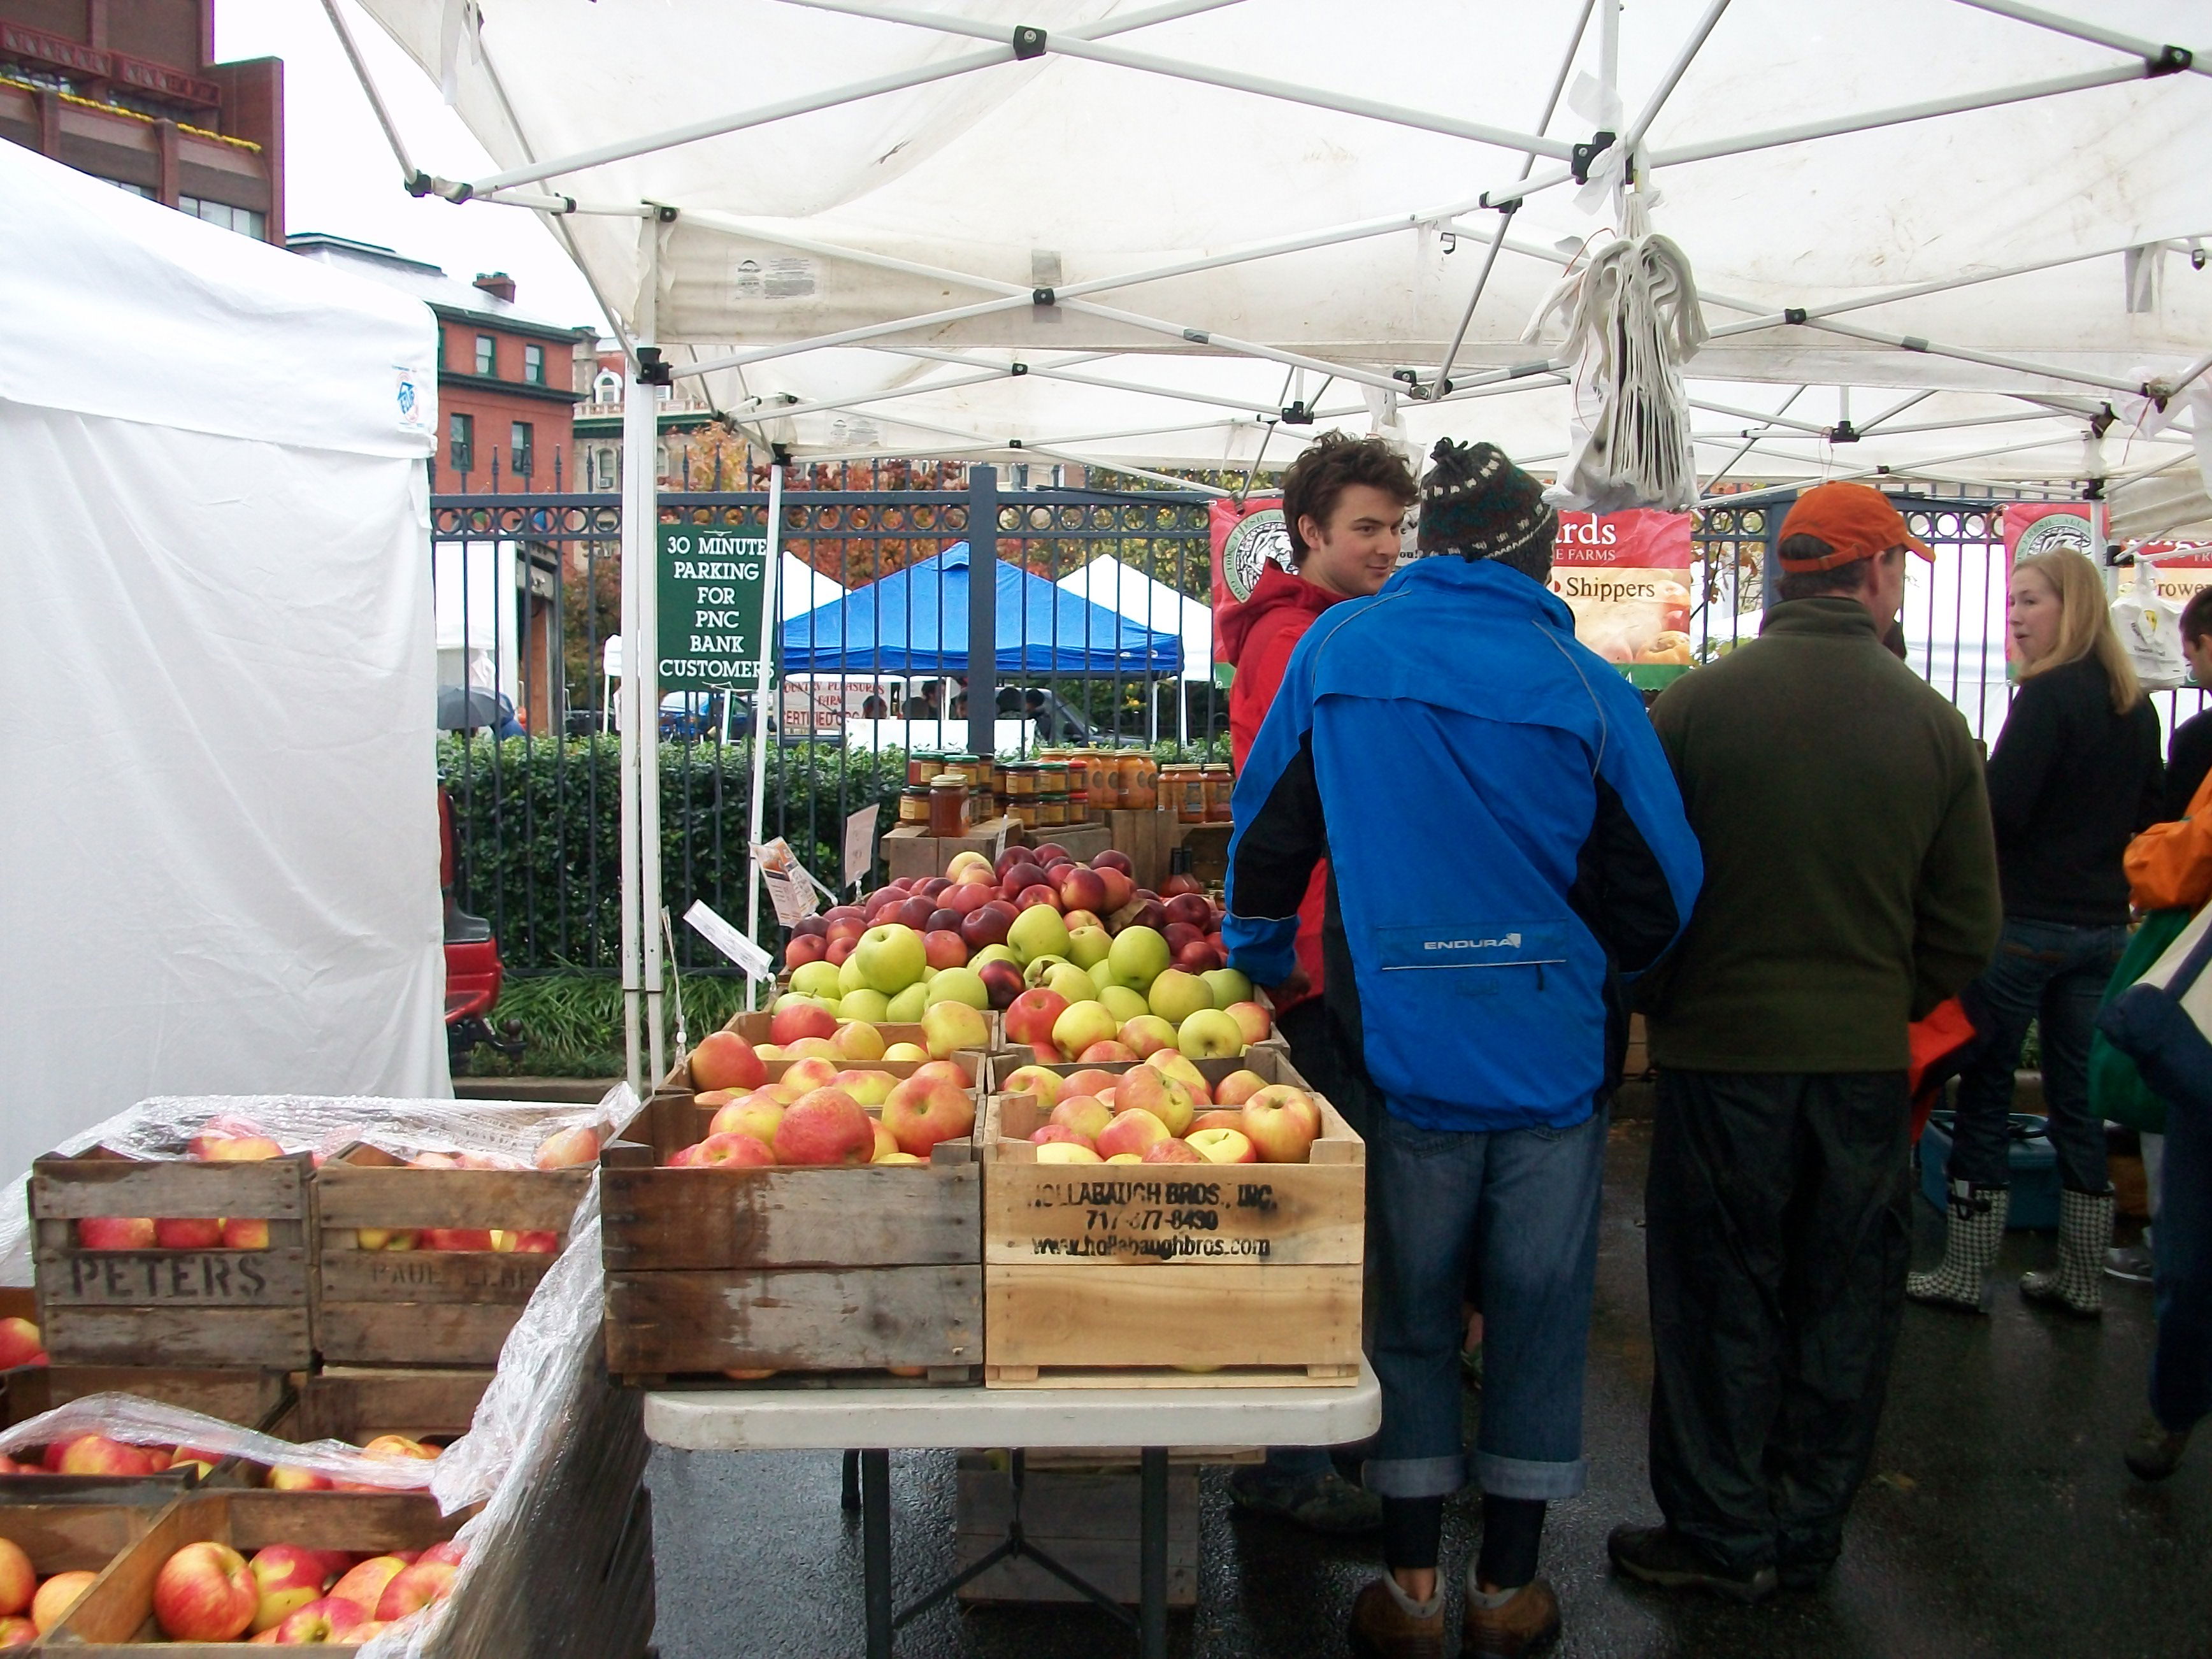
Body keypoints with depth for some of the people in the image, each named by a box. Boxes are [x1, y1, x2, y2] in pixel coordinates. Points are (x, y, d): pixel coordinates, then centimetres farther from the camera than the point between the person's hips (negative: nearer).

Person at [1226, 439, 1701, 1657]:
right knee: (1538, 1308, 13)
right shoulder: (1584, 684, -7)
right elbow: (1662, 888, -4)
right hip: (1555, 1054, 0)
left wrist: (1260, 964, 19)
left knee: (1409, 1309, 14)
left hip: (1402, 1045, 1)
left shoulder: (1336, 652, -3)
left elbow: (1266, 830, 3)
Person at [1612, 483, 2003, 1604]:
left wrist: (1659, 1005, 11)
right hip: (1866, 1063, 2)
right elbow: (1965, 928, 2)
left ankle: (1723, 1538, 21)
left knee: (1720, 1301, 10)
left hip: (1720, 1051, -2)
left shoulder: (1694, 704, -10)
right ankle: (1808, 1532, 29)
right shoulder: (1932, 723, -4)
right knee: (1841, 1305, 15)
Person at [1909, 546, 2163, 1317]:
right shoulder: (2135, 706, 10)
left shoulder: (2047, 696, -15)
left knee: (1985, 1095, 2)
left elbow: (1999, 812, -19)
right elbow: (2151, 813, 18)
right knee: (2079, 1097, 13)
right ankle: (2082, 1278, 20)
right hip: (2103, 927, 8)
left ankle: (1963, 1272, 8)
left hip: (2026, 922, -7)